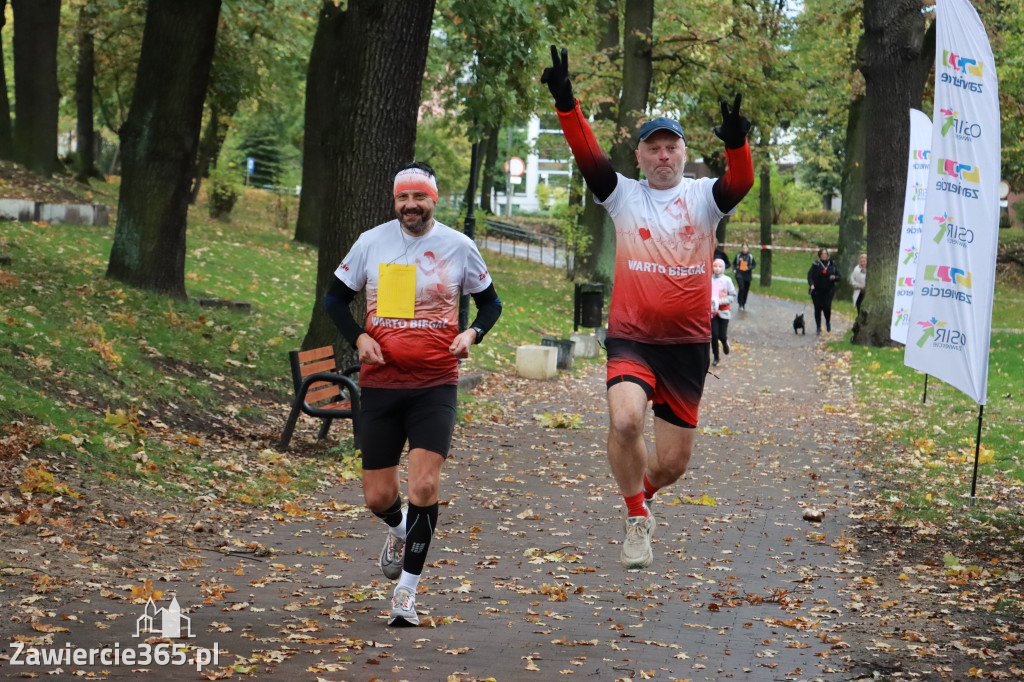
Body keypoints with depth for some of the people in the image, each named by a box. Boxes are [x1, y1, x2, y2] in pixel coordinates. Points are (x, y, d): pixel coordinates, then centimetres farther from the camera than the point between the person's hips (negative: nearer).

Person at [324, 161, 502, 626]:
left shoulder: (459, 247, 1)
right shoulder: (371, 243, 2)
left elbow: (490, 302, 14)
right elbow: (336, 298, 12)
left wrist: (472, 333, -6)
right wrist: (358, 339, -4)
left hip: (435, 384, -1)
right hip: (380, 383, 1)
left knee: (424, 486, -15)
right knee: (378, 497, 5)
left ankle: (407, 590, -2)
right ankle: (398, 530, 42)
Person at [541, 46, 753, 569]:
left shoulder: (704, 196, 3)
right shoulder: (623, 196, 3)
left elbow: (741, 182, -18)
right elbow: (588, 156, -11)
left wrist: (736, 144, -39)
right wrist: (566, 104, -27)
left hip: (688, 343, 1)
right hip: (631, 338, -1)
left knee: (673, 461, 6)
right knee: (624, 419, -29)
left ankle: (641, 496, 43)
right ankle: (636, 521, -5)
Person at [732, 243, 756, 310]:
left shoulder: (750, 256, 1)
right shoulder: (738, 256, 2)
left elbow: (754, 264, 6)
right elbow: (734, 263, 16)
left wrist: (749, 268, -12)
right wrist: (734, 269, -2)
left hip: (747, 275, 2)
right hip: (739, 274, -2)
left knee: (746, 290, 8)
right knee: (741, 288, -19)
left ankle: (744, 304, 26)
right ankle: (740, 304, -12)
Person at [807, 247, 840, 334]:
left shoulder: (832, 264, 5)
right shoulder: (815, 265, -1)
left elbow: (838, 276, 10)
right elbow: (810, 275, -8)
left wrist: (834, 277, -13)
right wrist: (811, 284, -26)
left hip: (828, 291, 0)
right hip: (817, 290, 0)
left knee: (827, 307, -12)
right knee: (818, 309, 1)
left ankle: (828, 322, 19)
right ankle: (818, 328, 12)